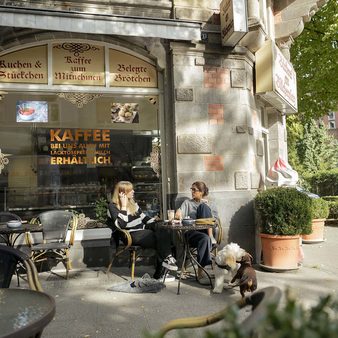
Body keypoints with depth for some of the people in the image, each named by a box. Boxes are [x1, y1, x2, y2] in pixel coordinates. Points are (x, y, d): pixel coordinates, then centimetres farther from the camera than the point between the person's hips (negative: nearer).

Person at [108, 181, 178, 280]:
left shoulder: (132, 203, 17)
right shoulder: (113, 206, -5)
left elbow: (143, 217, 22)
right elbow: (122, 225, -19)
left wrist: (155, 222, 6)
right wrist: (124, 206, -17)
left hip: (143, 230, 7)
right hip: (132, 235, -7)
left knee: (164, 232, -22)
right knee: (160, 239, -26)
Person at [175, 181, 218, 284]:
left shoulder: (210, 205, 22)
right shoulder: (187, 203, 20)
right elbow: (179, 214, 3)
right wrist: (178, 214, -22)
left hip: (207, 232, 1)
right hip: (192, 232, -1)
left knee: (203, 206, -20)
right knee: (205, 238, -36)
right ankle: (200, 273, -31)